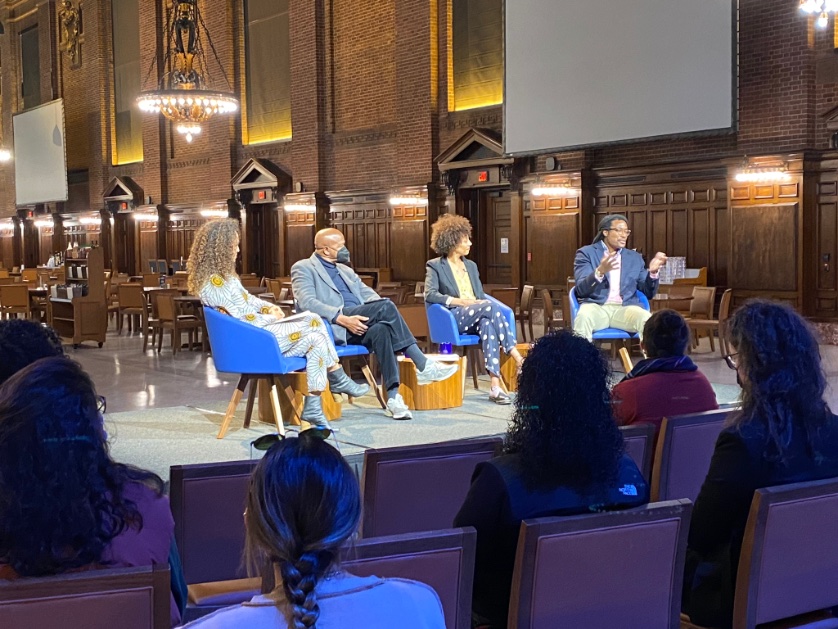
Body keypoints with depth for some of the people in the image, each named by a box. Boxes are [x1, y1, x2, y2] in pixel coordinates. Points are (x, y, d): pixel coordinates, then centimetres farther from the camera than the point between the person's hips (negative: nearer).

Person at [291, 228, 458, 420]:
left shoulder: (346, 270, 29)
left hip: (359, 325, 6)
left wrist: (383, 315, -4)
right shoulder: (303, 268, 7)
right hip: (332, 328, -6)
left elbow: (369, 295, 21)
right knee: (386, 306, -27)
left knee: (380, 330, -32)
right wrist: (343, 319, -22)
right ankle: (422, 366, -26)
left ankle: (393, 396, -38)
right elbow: (307, 303, -10)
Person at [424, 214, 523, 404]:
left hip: (476, 317, 4)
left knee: (487, 323, -35)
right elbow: (430, 295, -8)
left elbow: (481, 295, 18)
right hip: (452, 319, -4)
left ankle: (495, 387, -45)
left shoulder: (471, 266, 25)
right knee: (491, 307, -31)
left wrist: (481, 303, -6)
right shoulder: (435, 266, 7)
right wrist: (457, 301, -19)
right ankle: (517, 358, -32)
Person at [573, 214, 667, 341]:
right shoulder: (586, 253, 7)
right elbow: (581, 289, -7)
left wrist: (653, 272, -3)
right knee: (583, 317, -37)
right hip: (596, 306, -3)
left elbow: (648, 293, 17)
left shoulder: (635, 257, 19)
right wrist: (600, 271, -26)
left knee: (647, 320, -30)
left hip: (625, 308, 3)